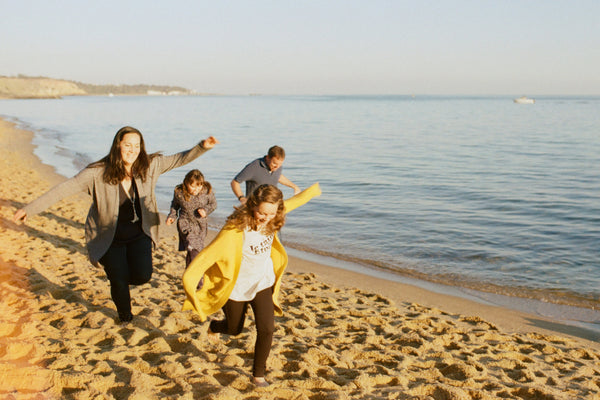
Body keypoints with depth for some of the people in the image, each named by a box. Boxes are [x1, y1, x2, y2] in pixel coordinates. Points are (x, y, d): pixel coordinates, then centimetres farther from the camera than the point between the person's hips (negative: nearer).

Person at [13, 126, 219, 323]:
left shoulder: (149, 165, -9)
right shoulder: (98, 172, -19)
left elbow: (178, 160, -2)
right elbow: (65, 188, -21)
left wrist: (202, 147, -17)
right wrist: (30, 208, -26)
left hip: (139, 234, 3)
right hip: (110, 238, -2)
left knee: (143, 276, -13)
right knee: (119, 283, -2)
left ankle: (121, 273, 27)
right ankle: (125, 318, 33)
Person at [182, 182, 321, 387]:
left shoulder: (271, 219, -15)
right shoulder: (235, 230, -34)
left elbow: (295, 201, 4)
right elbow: (208, 254, -34)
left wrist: (313, 190, 21)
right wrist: (189, 276, -41)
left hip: (262, 284, 4)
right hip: (236, 287, -3)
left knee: (266, 328, -9)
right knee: (234, 329, 20)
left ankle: (258, 374, 14)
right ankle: (213, 326, 58)